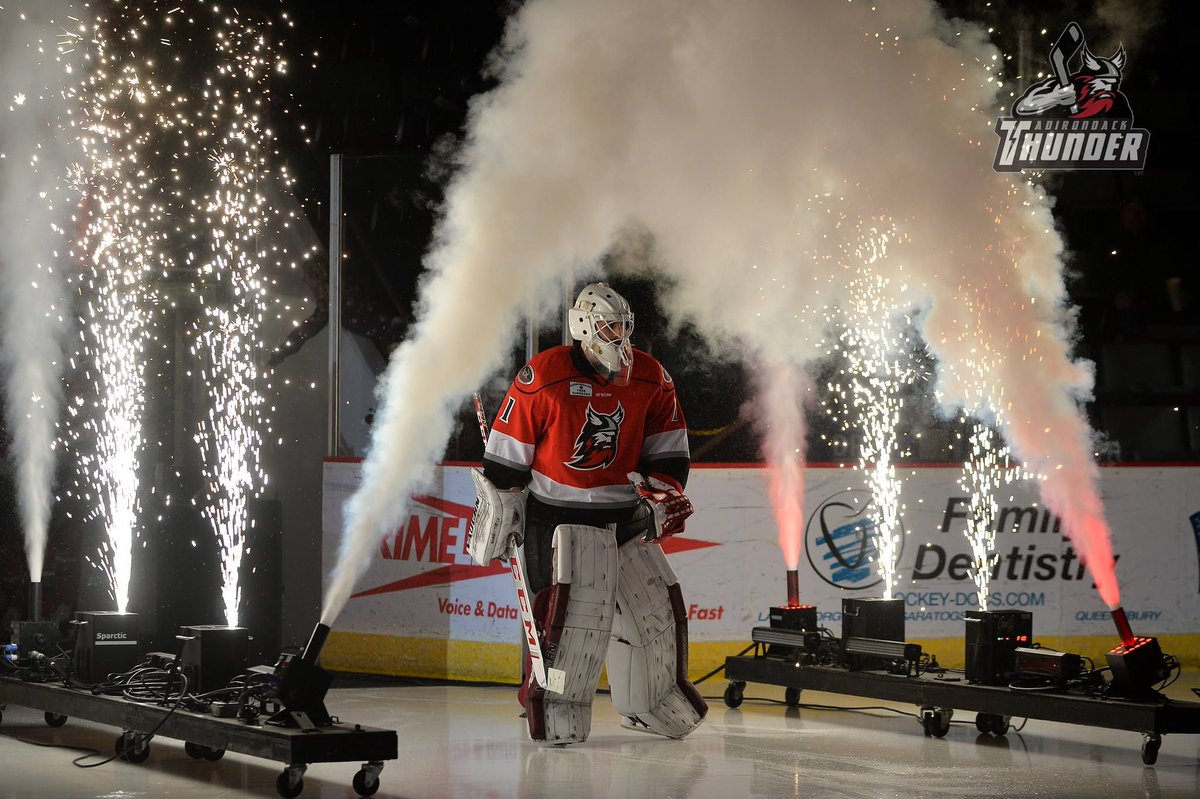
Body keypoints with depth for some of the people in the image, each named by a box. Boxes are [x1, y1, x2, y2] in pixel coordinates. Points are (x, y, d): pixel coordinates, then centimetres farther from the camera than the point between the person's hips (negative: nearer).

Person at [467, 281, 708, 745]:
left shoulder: (651, 380, -1)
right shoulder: (543, 378, -16)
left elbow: (668, 452, 10)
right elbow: (504, 458, -9)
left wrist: (665, 495, -5)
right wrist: (495, 521, -6)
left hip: (624, 516, 5)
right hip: (556, 517, -5)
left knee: (656, 607, 8)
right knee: (574, 607, -20)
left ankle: (653, 705, 28)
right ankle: (553, 710, -8)